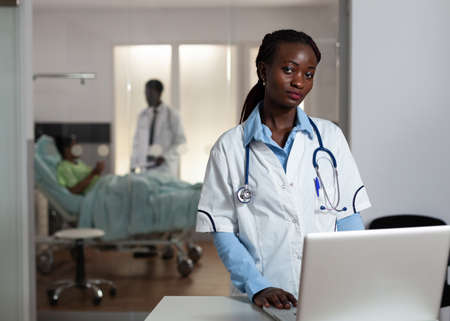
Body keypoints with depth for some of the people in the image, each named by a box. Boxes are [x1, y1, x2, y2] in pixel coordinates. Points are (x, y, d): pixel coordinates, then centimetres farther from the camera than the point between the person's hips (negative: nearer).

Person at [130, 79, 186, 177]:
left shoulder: (171, 114, 1)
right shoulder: (142, 115, 13)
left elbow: (181, 140, -1)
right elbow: (137, 141, 16)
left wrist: (165, 157, -13)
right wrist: (134, 165, 9)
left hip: (165, 167, -3)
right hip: (146, 167, 3)